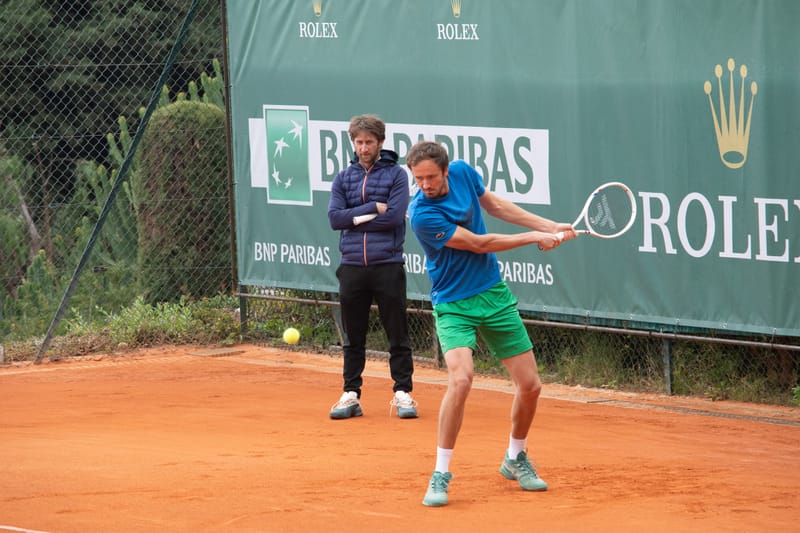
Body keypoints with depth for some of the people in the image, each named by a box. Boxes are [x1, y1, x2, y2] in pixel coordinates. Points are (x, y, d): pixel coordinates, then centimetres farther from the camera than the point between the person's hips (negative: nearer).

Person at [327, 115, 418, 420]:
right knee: (353, 338, 8)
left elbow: (394, 216, -11)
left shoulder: (396, 175, 2)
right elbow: (334, 218, -1)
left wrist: (356, 219, -5)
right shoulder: (343, 179, 12)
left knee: (397, 335, -1)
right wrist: (373, 208, -9)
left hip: (387, 266, -3)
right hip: (352, 267, 3)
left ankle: (403, 394, 4)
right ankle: (351, 395, 13)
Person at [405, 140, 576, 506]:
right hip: (453, 305, -6)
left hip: (494, 294, 6)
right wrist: (534, 238, -6)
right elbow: (479, 244, -17)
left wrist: (551, 227, 13)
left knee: (530, 385, 5)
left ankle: (515, 458, 31)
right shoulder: (422, 214, -25)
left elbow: (495, 206, 15)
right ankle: (441, 473, -16)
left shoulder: (463, 172, -6)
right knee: (461, 378, -29)